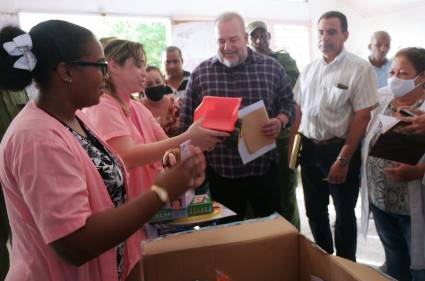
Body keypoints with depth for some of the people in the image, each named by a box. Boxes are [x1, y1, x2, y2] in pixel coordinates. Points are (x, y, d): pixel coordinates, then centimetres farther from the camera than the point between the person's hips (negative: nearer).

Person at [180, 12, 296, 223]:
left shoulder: (271, 67, 1)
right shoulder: (200, 73, 1)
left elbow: (288, 104, 10)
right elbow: (188, 122, 4)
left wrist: (280, 121, -12)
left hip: (264, 167, 1)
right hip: (220, 171, 0)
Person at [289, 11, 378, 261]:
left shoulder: (360, 68, -9)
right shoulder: (309, 69, 8)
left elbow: (362, 116, -13)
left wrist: (343, 159, -17)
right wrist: (290, 147, 3)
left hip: (339, 149, -5)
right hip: (308, 148, 5)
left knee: (344, 213, 11)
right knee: (314, 210, 17)